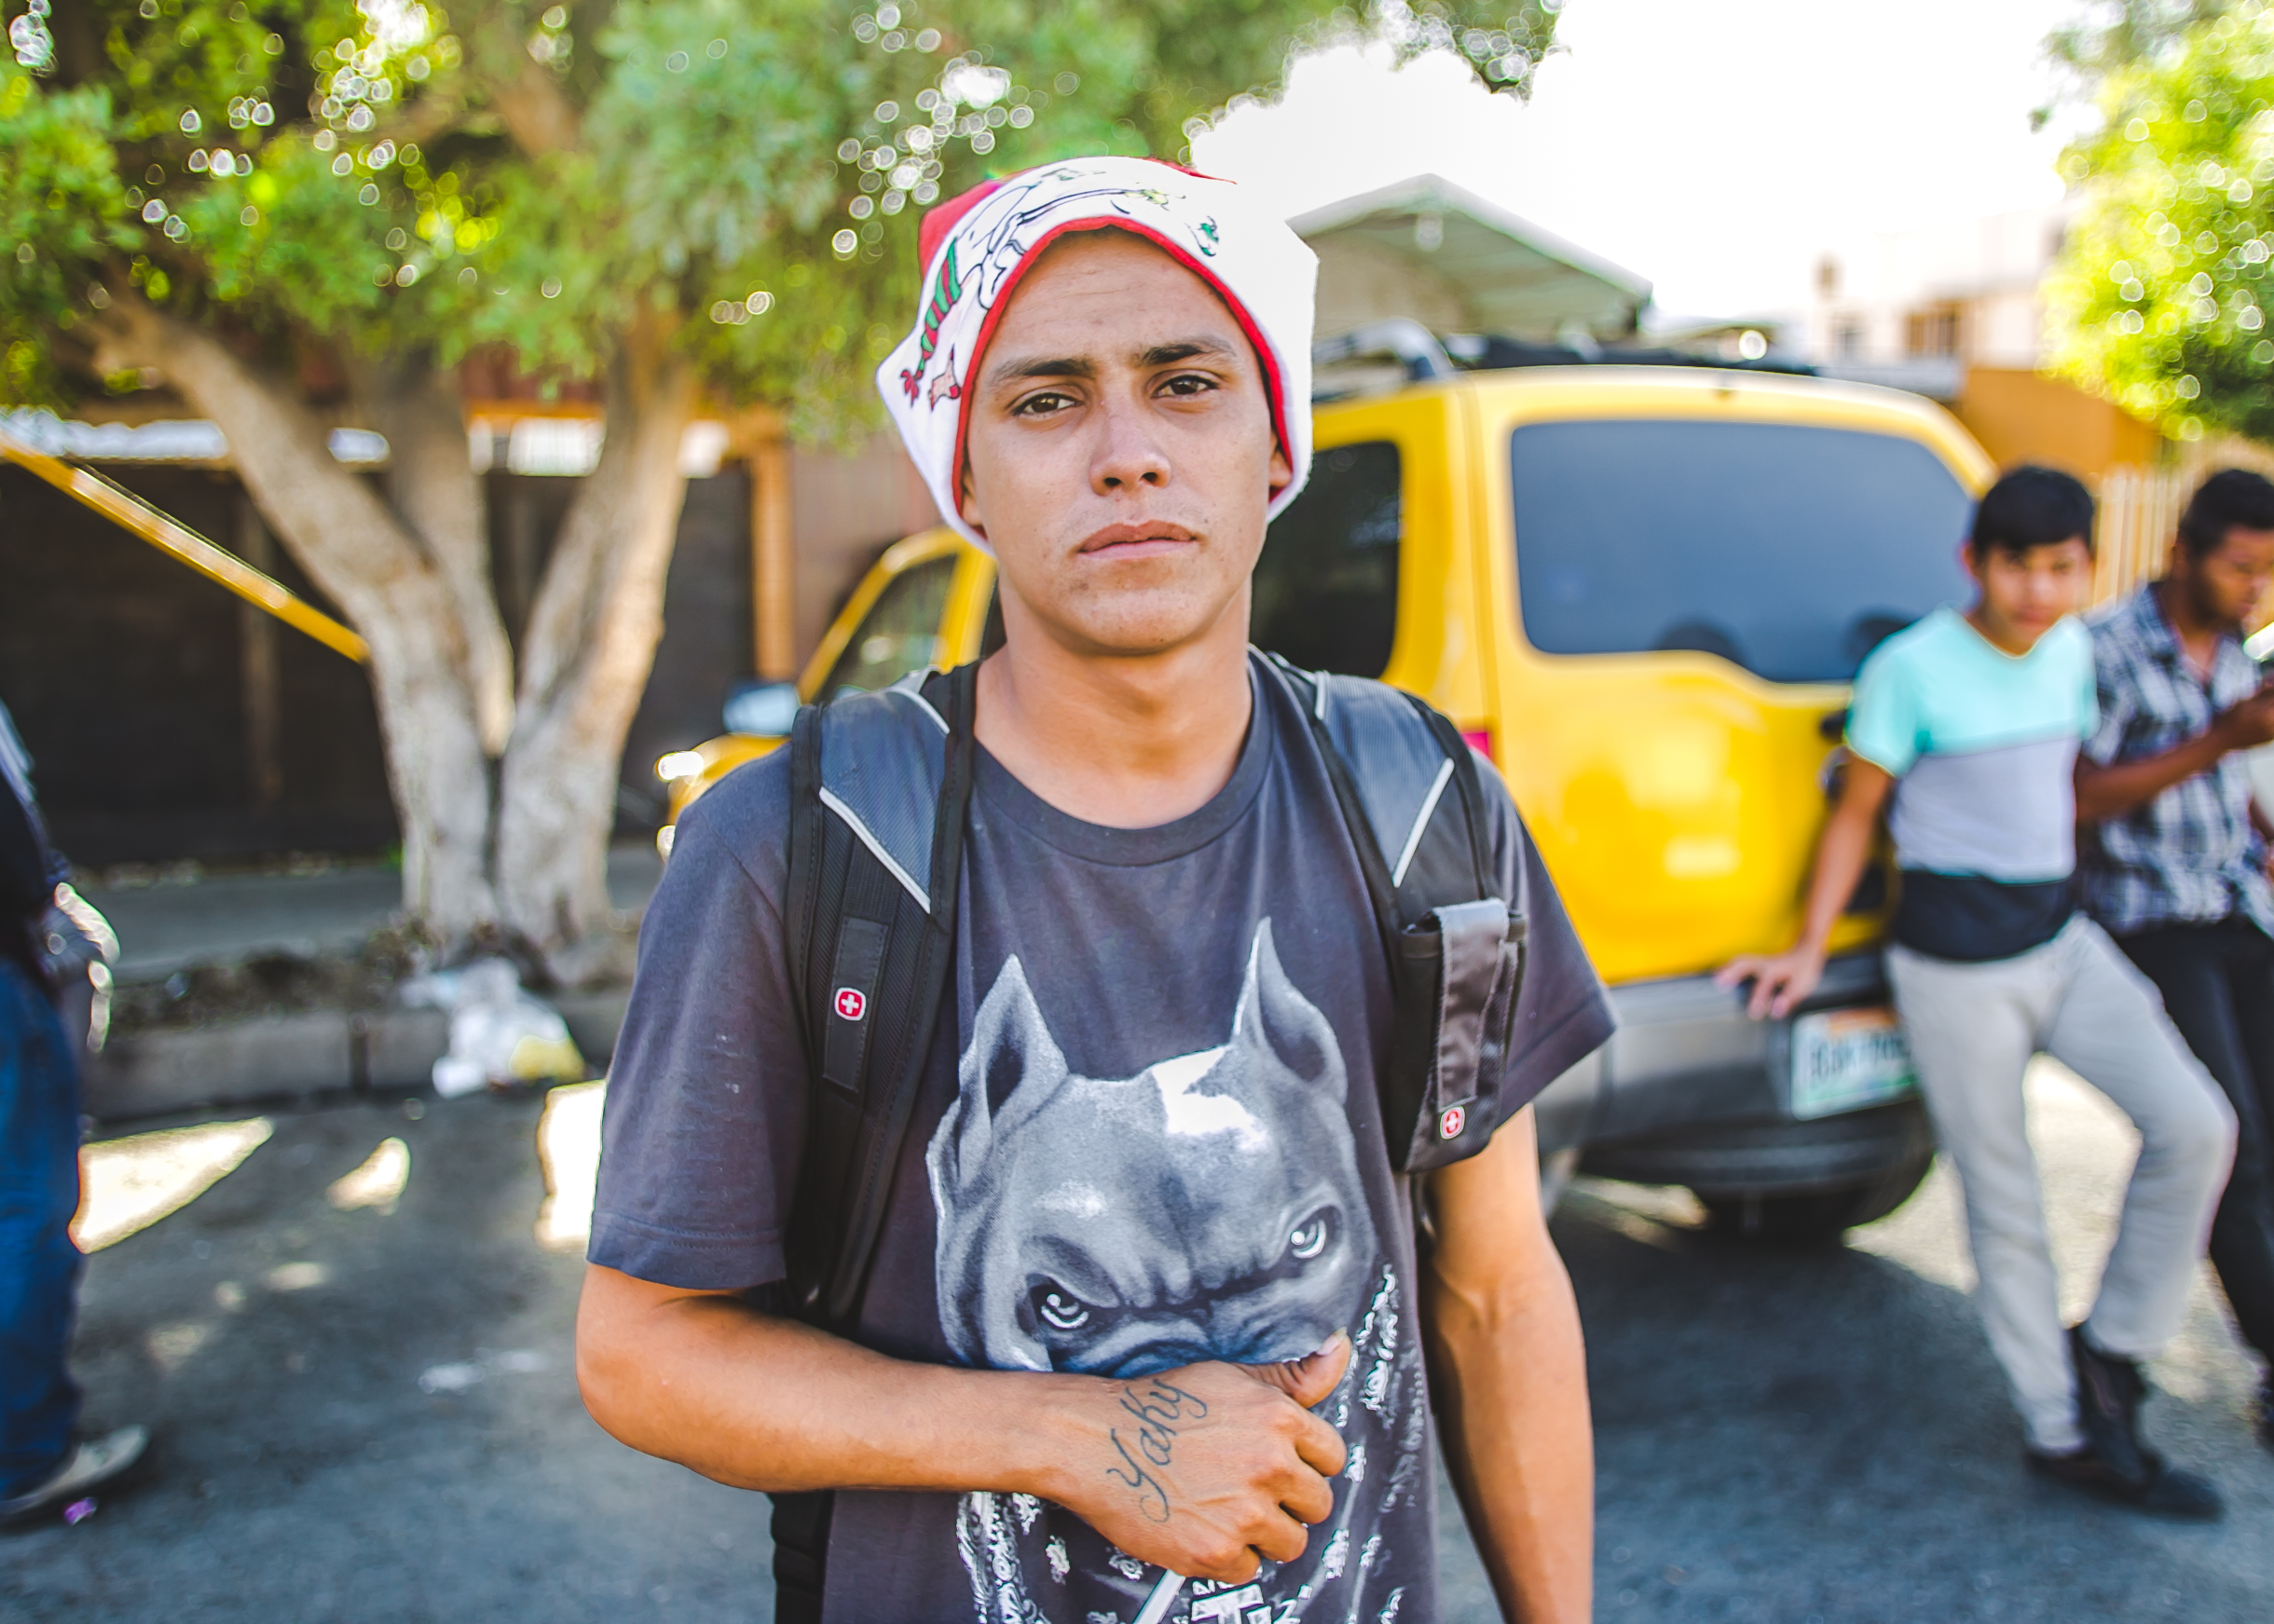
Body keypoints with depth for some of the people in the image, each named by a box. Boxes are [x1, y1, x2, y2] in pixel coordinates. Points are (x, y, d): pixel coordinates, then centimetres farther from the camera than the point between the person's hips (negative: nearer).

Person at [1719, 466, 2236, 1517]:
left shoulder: (2071, 654, 7)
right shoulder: (1912, 668, -11)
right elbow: (1855, 815, -6)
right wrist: (1807, 952, -8)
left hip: (2062, 938, 6)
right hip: (1953, 964, -6)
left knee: (2194, 1127, -6)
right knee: (2004, 1204, 3)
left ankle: (2110, 1348, 13)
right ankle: (2063, 1432, 19)